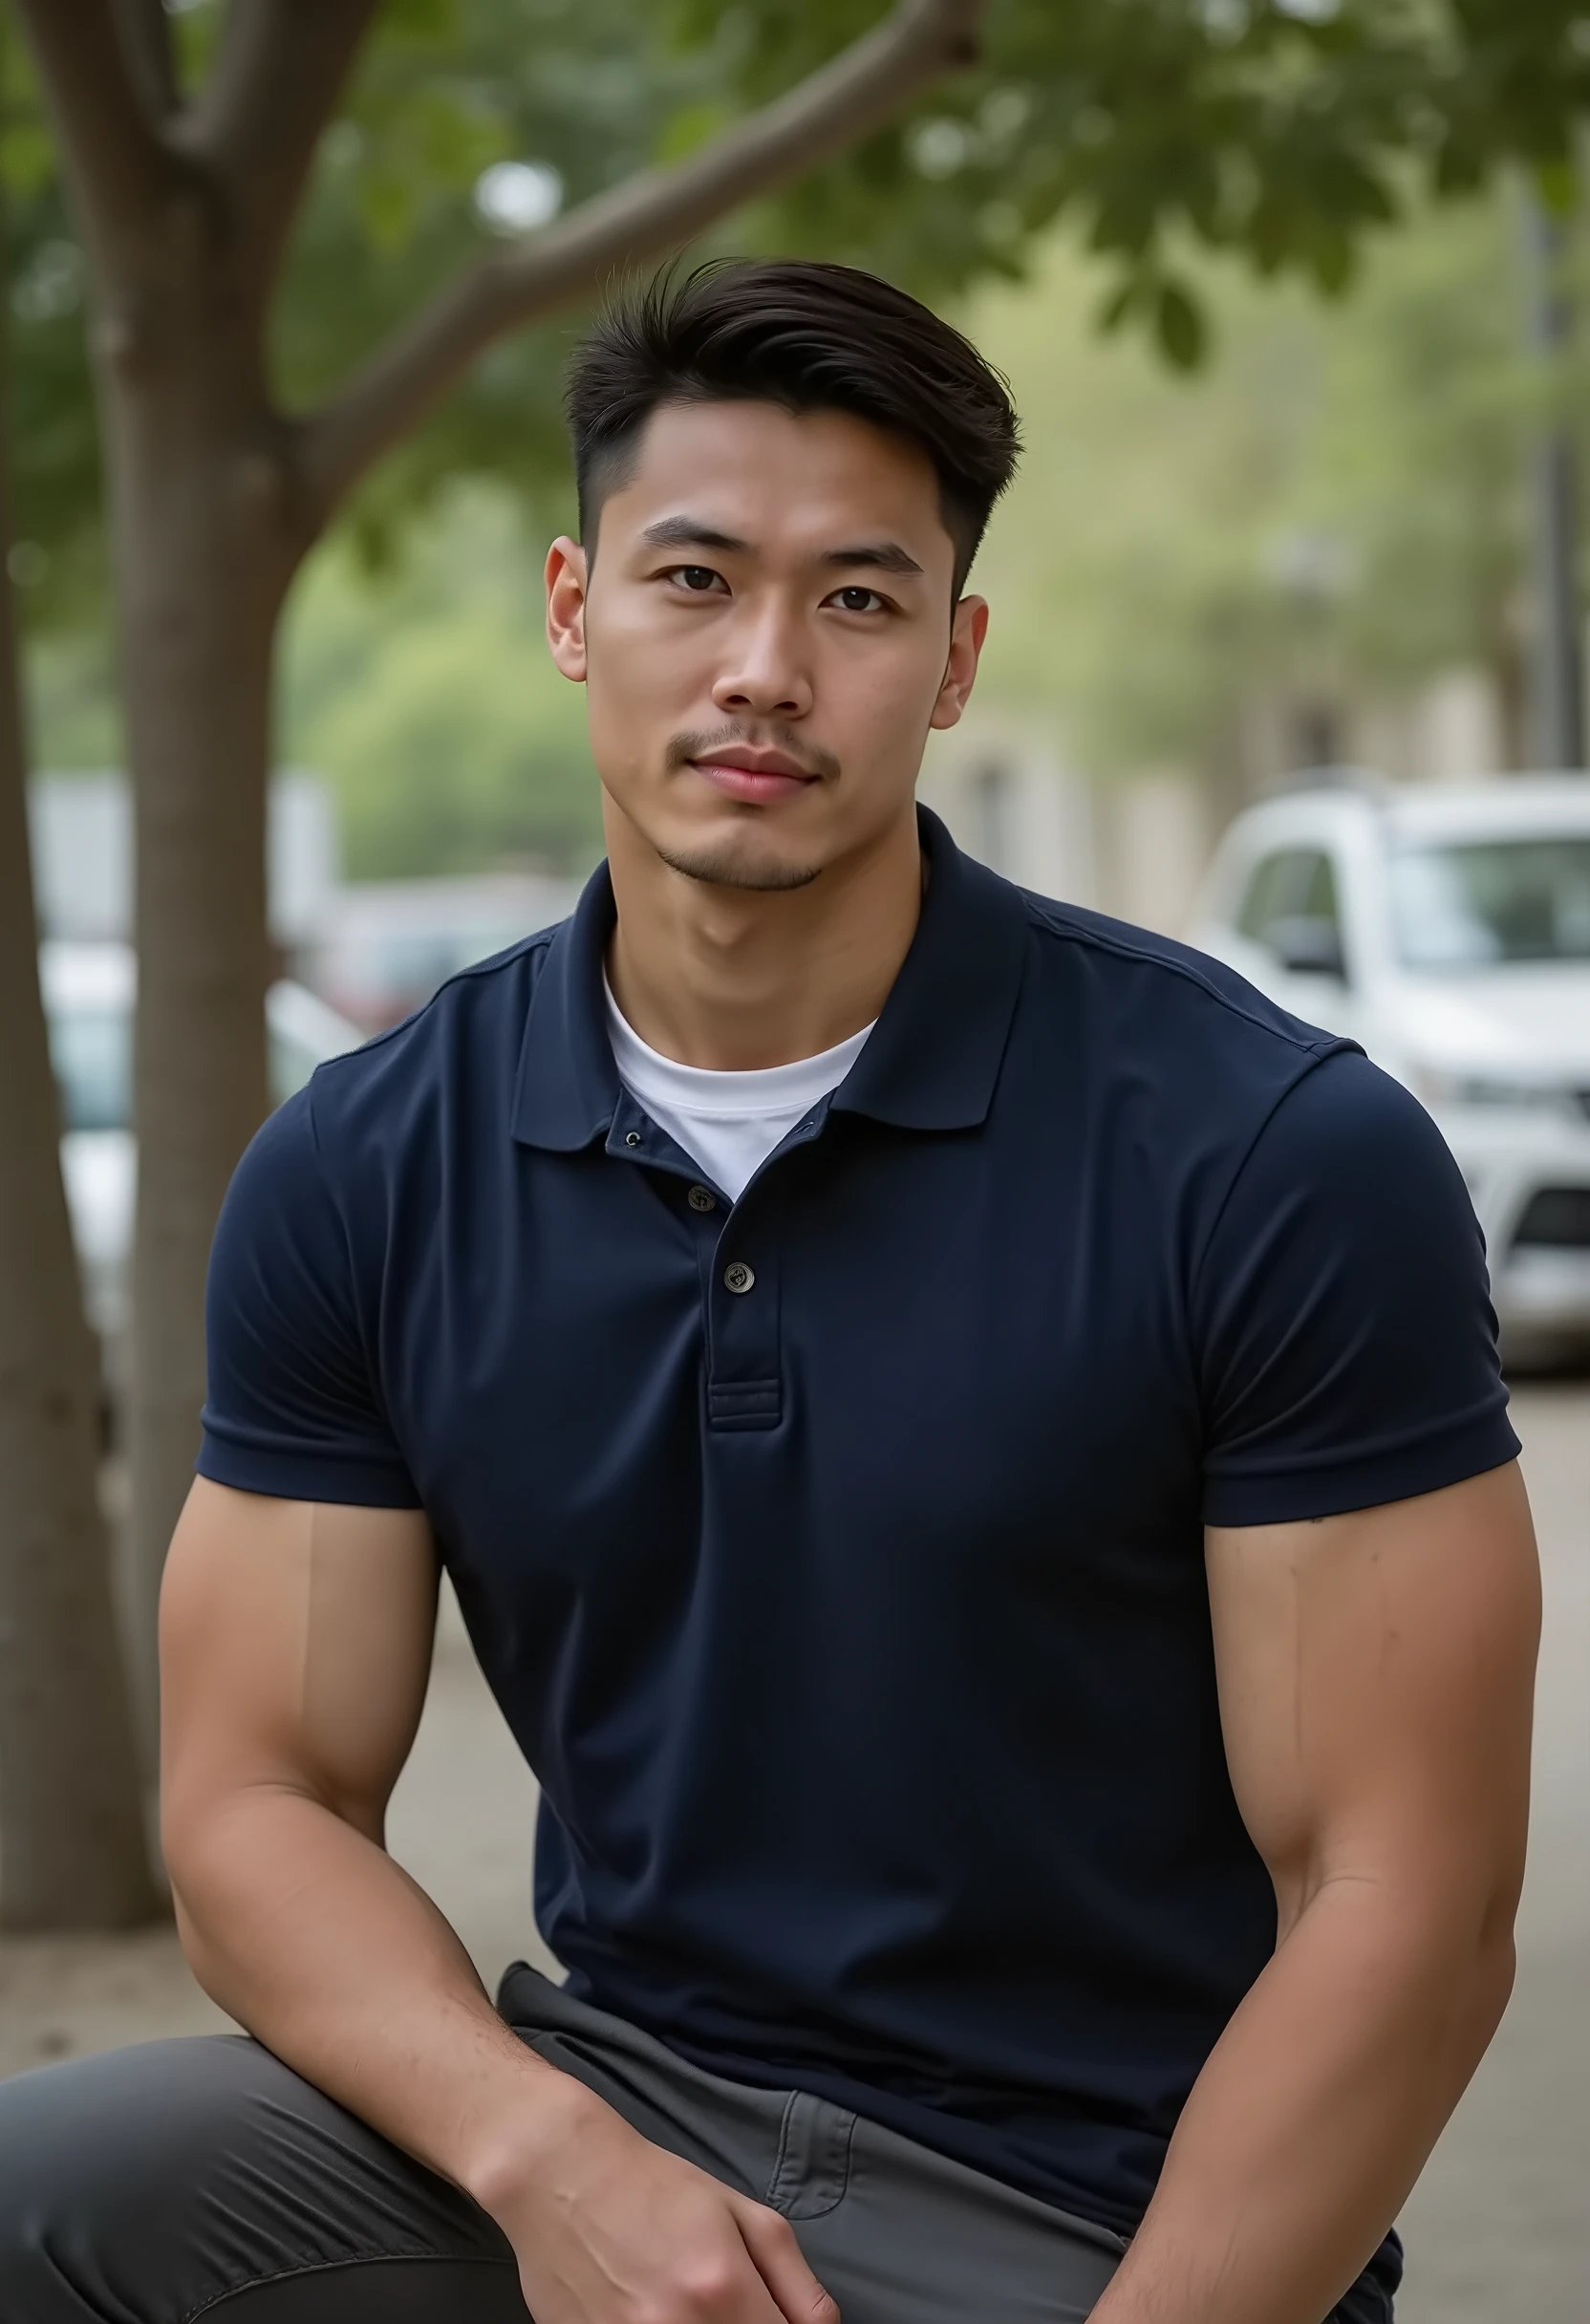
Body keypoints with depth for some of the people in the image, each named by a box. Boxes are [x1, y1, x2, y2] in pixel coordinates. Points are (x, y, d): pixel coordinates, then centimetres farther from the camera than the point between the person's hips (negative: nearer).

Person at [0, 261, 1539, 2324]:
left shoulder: (1280, 1158, -12)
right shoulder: (358, 1178, 0)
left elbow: (1400, 1907, -12)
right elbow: (263, 1802, 1)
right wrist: (545, 2154, -17)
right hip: (608, 2101, 3)